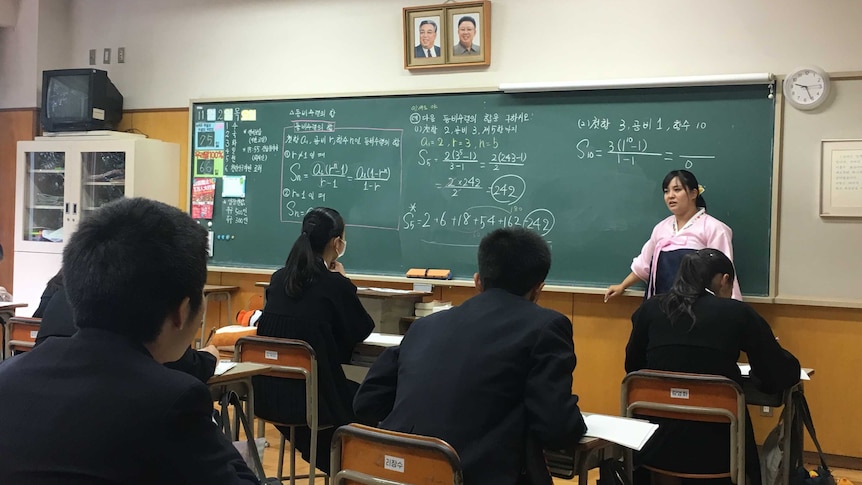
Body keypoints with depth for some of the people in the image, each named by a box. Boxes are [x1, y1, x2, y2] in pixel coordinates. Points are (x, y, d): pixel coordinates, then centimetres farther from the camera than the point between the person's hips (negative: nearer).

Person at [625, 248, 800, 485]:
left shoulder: (651, 309, 5)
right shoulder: (738, 313, -1)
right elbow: (784, 375, 4)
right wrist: (769, 351, 25)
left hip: (657, 445, 2)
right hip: (717, 449, -2)